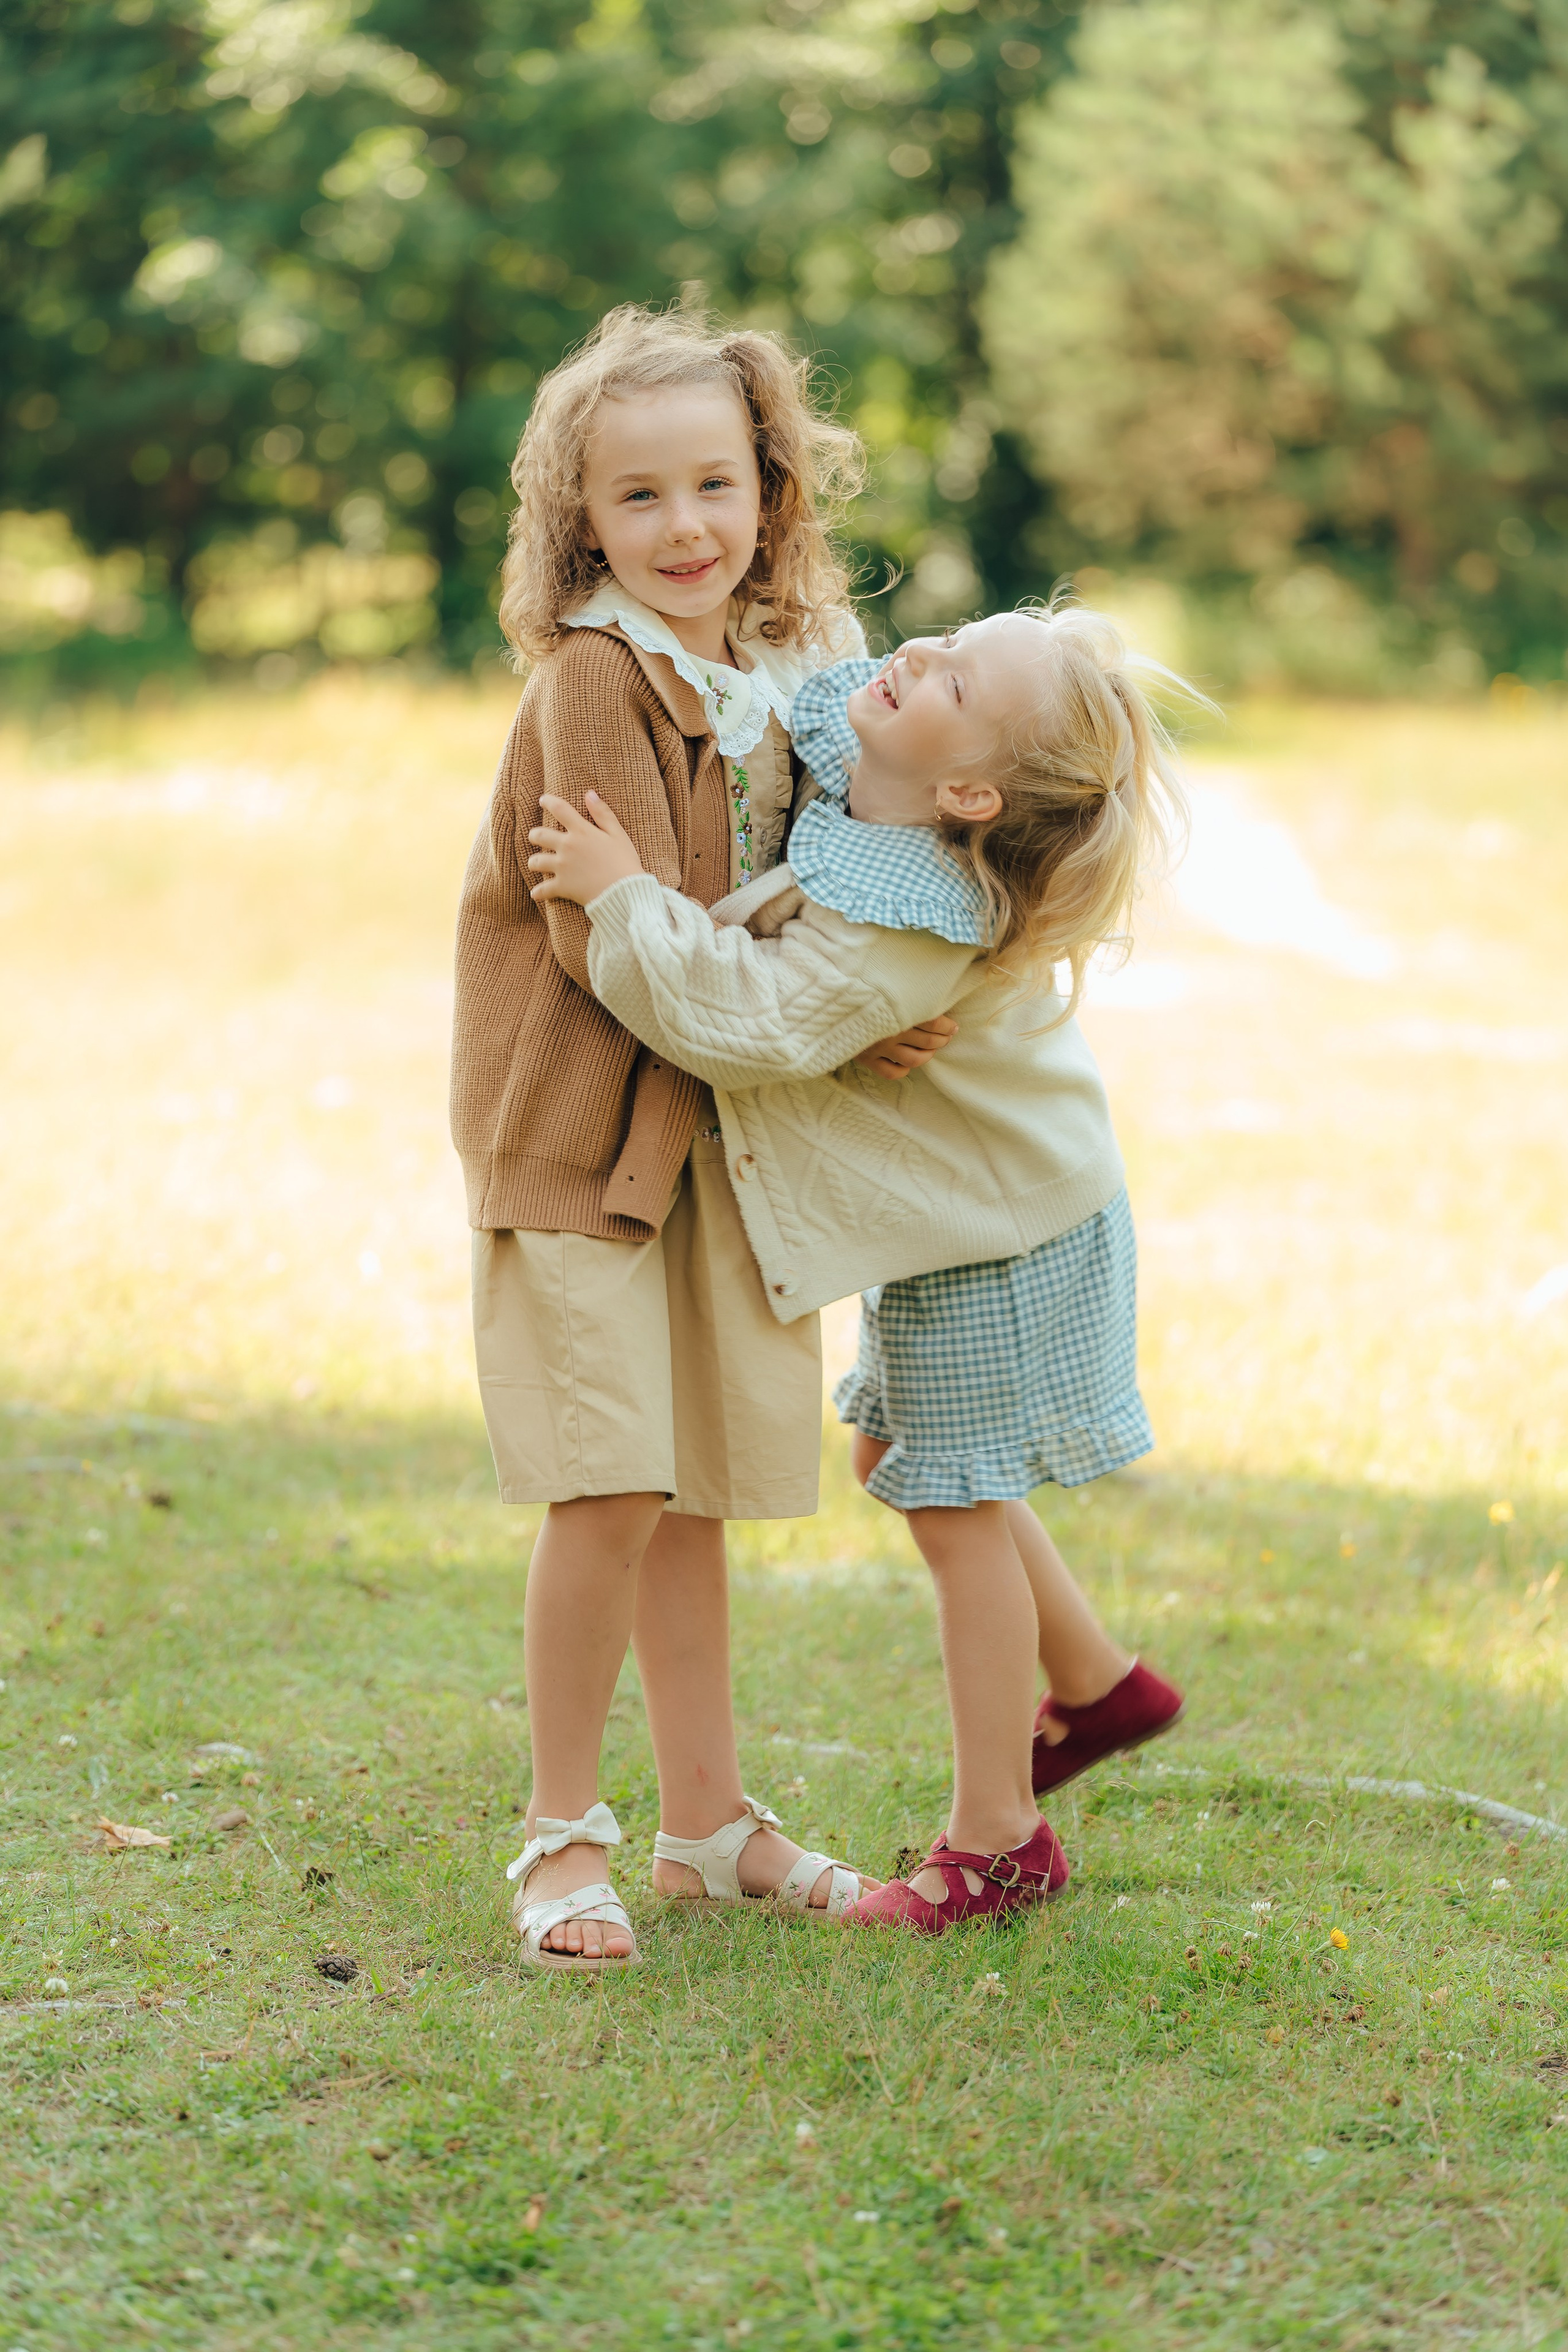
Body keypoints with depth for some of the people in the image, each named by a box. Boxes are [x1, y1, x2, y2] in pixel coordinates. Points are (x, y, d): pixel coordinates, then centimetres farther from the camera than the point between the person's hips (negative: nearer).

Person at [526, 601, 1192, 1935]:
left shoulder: (914, 924, -36)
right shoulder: (846, 783, -9)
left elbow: (751, 1023, -38)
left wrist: (625, 897, -32)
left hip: (997, 1234, -10)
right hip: (959, 1212, 10)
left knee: (955, 1505, 1)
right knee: (902, 1457, 22)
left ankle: (996, 1838, 13)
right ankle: (1097, 1682, 37)